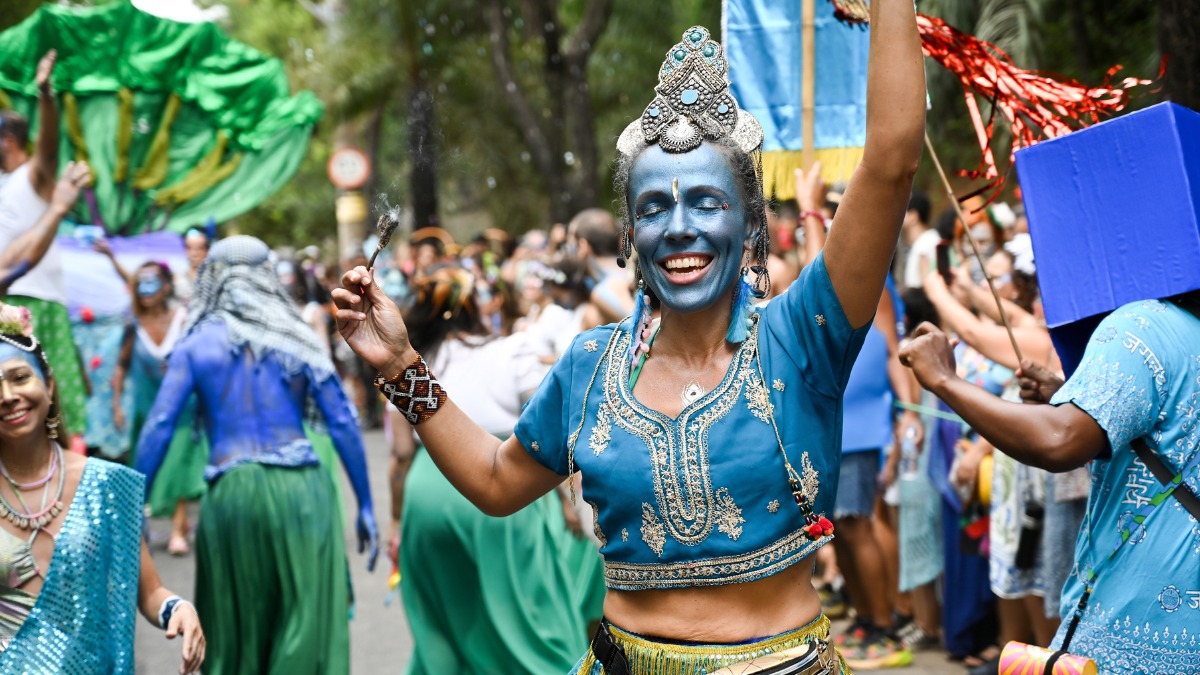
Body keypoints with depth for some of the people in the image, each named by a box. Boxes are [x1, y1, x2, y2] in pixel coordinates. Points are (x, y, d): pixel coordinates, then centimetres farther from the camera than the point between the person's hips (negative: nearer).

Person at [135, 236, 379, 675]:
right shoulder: (296, 339, 8)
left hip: (232, 491, 0)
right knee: (310, 631, 2)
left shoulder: (195, 345, 5)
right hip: (302, 489, 0)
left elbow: (159, 428, -2)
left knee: (235, 636, 12)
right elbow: (343, 425, 4)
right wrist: (365, 507, 10)